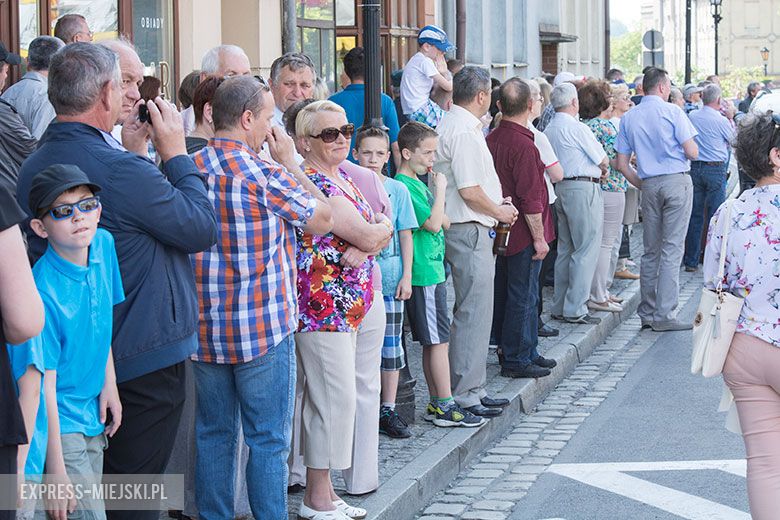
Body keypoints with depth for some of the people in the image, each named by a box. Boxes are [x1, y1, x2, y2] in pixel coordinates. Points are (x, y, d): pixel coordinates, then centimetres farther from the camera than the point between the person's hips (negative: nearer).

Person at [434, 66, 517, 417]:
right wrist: (500, 212, -6)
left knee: (473, 312, 15)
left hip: (465, 229, 11)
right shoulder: (464, 131, -17)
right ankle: (465, 395, -2)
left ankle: (471, 389, 22)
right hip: (470, 230, -11)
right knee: (474, 313, -6)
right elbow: (469, 191, -21)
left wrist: (497, 204, 17)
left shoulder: (450, 124, 15)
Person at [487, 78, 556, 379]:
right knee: (522, 296, -1)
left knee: (504, 294, 15)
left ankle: (526, 352, 27)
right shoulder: (523, 145, -20)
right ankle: (515, 360, 5)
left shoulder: (491, 140, 6)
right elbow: (530, 198, -21)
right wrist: (539, 237, -15)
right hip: (523, 233, -9)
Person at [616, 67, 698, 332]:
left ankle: (647, 313, 14)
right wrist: (684, 144, 14)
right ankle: (664, 316, -6)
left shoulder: (628, 118, 8)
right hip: (677, 181, -5)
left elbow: (622, 165, 7)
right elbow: (693, 152, -8)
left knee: (651, 250, 12)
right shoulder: (672, 112, -6)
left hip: (649, 185, 5)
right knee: (672, 249, -4)